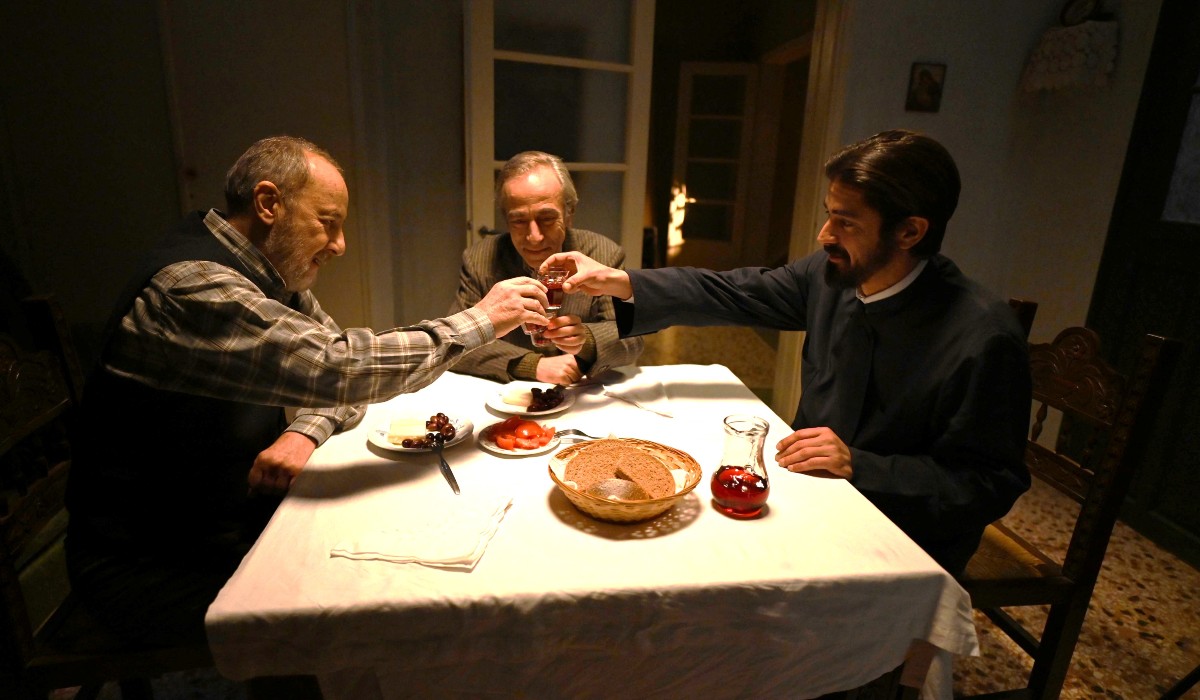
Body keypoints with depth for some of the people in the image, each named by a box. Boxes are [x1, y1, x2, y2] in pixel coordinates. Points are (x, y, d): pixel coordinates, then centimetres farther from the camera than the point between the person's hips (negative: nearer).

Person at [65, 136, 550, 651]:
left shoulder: (272, 273, 2)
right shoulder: (192, 287, -28)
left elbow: (340, 367, 4)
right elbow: (338, 367, -37)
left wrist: (306, 432, -18)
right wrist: (481, 320, -28)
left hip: (239, 508, 8)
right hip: (154, 564, -7)